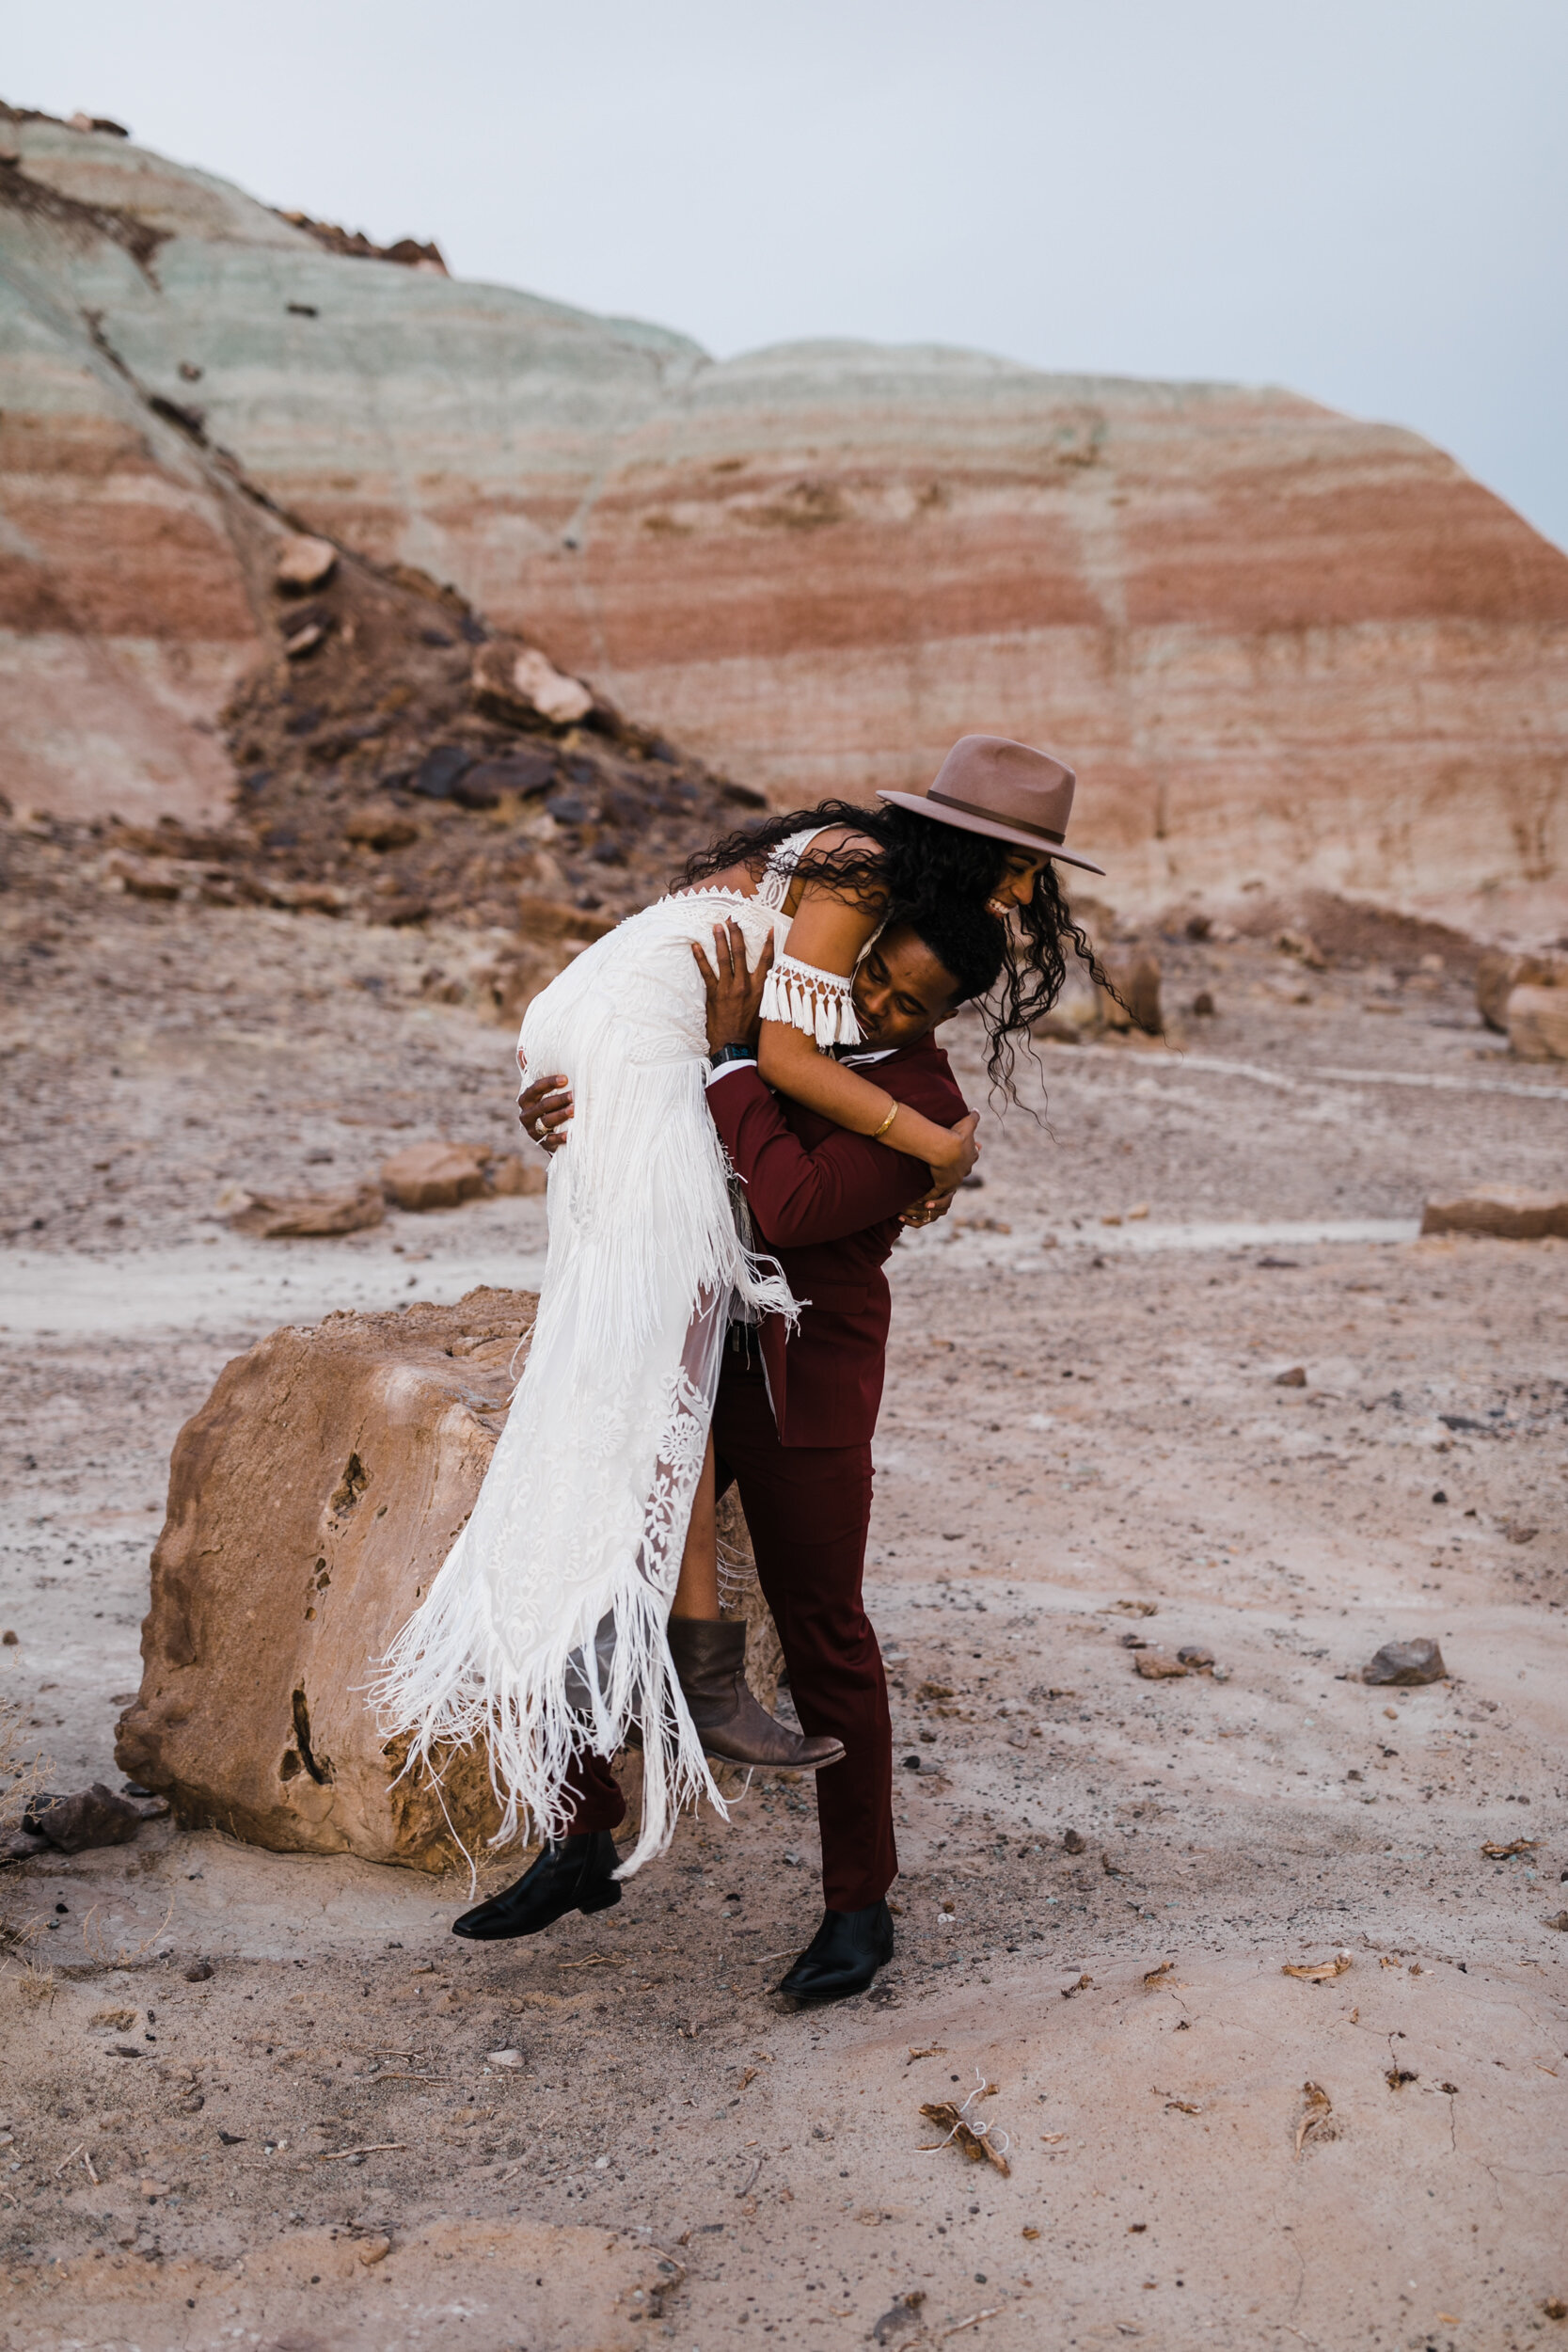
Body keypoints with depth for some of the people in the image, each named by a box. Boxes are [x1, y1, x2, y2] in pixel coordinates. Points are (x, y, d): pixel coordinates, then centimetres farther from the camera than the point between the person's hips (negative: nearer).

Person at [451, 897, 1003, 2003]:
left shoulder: (926, 1108, -14)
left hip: (803, 1384, -5)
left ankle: (861, 1903, 20)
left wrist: (732, 1056, -25)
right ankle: (583, 1849, 24)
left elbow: (789, 1211, -27)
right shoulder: (779, 1001, 4)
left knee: (825, 1638, 3)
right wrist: (571, 1096, -10)